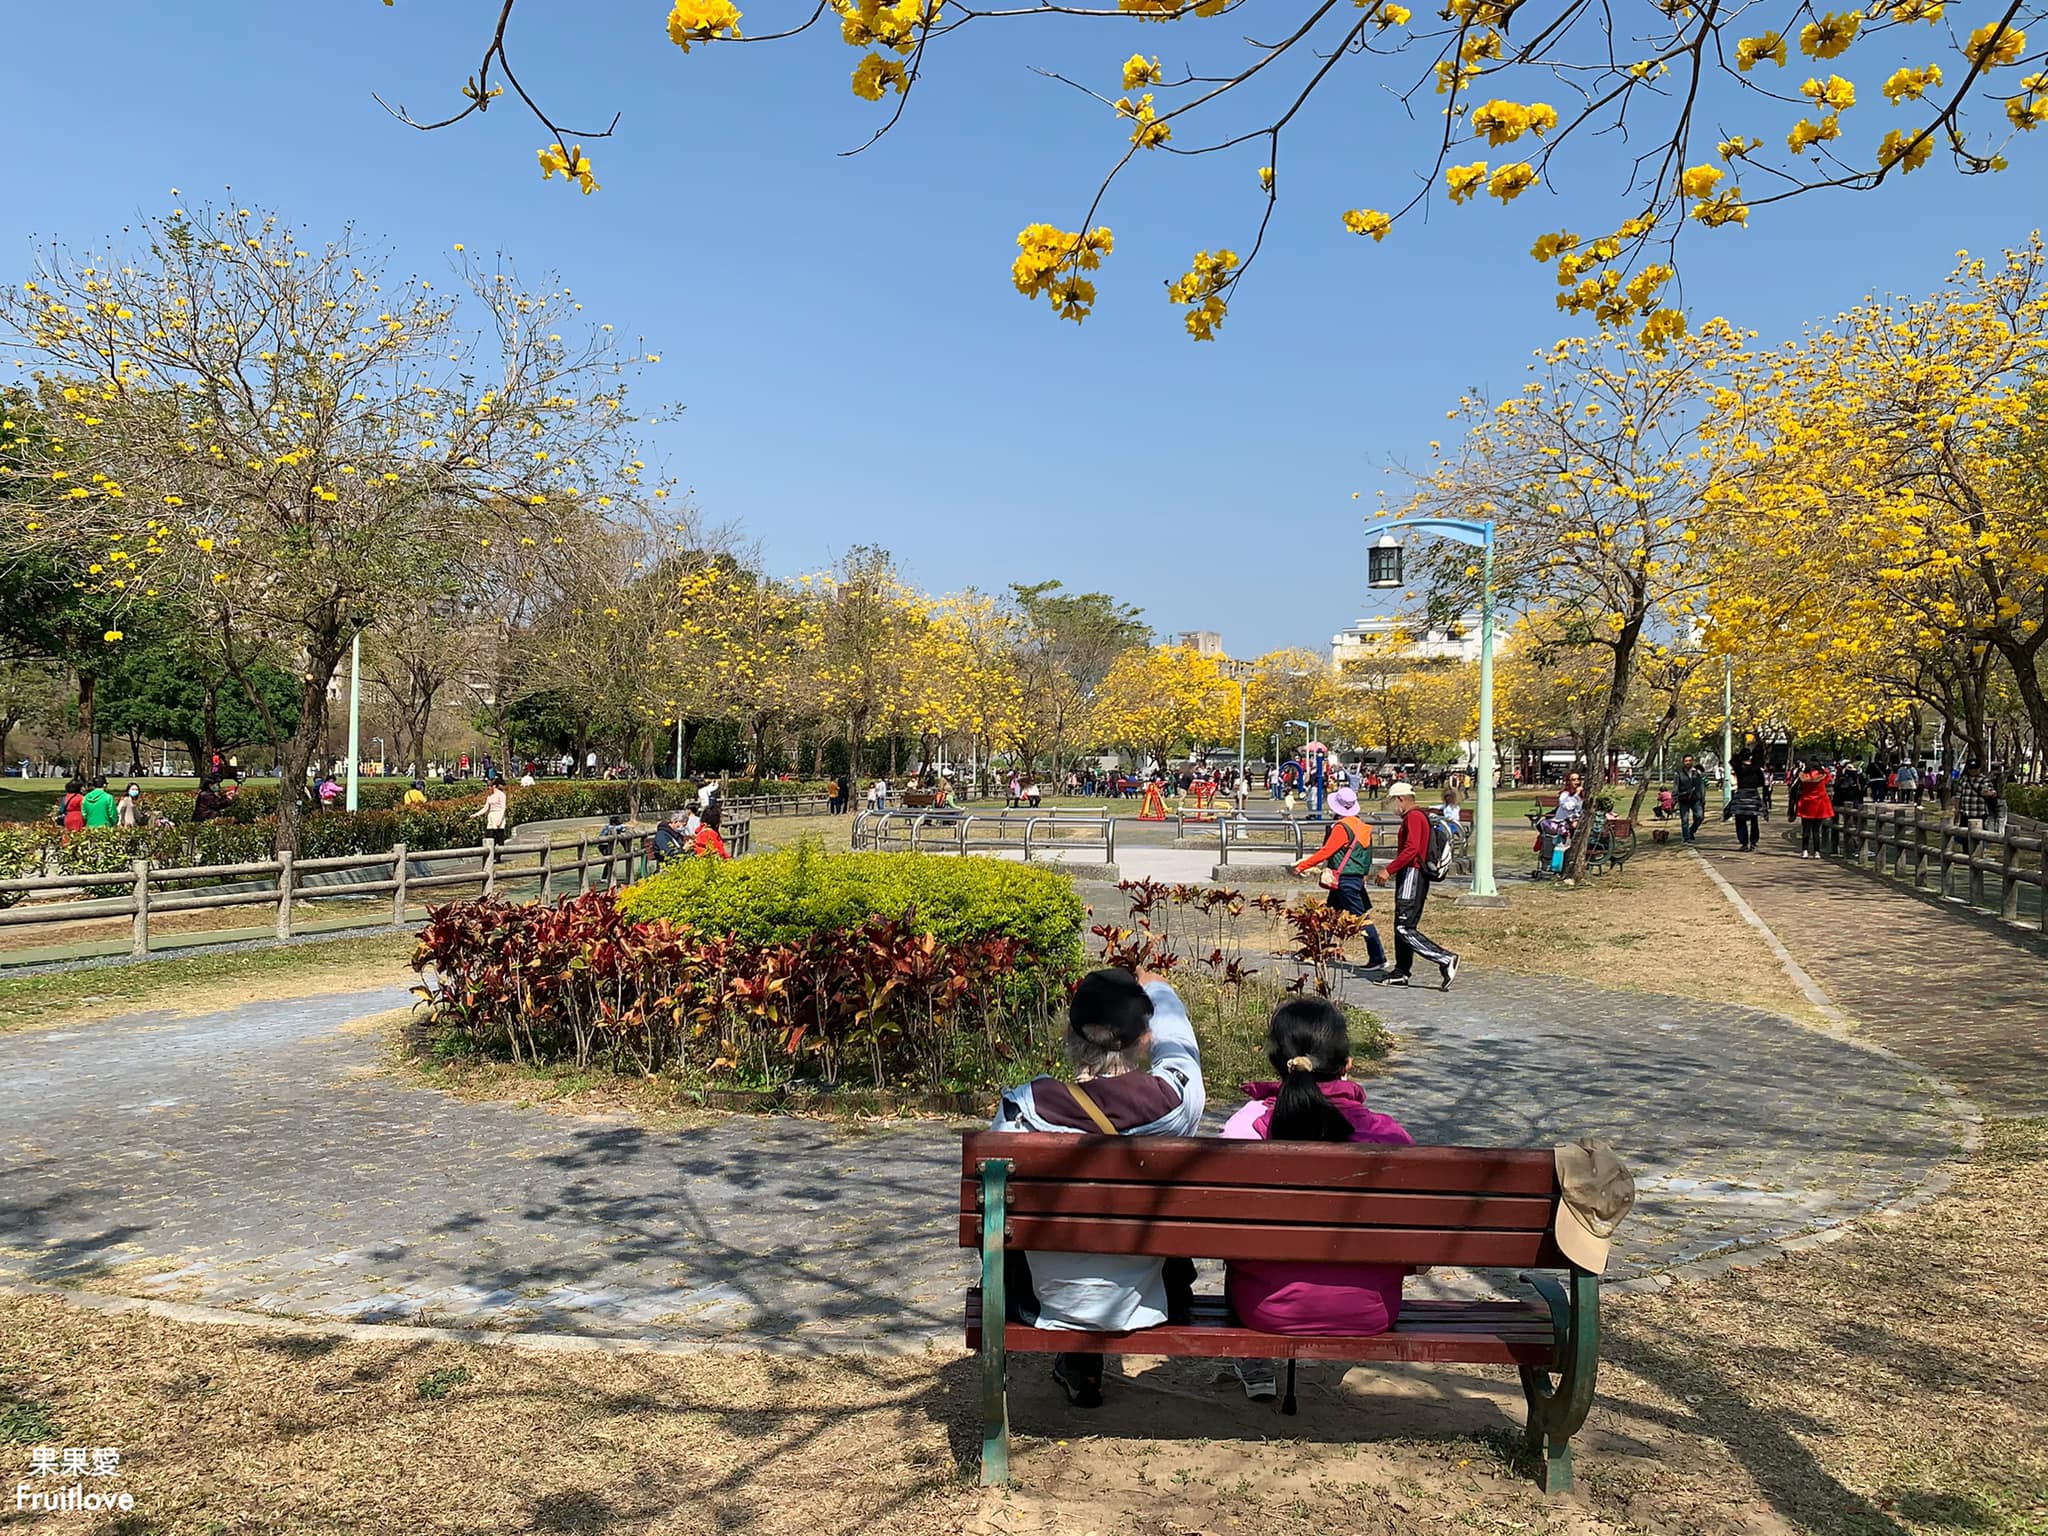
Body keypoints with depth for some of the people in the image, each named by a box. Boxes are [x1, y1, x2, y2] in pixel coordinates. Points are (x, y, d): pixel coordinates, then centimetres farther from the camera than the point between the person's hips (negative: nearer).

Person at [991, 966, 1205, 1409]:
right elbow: (1176, 1037, 6)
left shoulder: (1024, 1107, -22)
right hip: (1147, 1306, 1)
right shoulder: (1176, 1097, -18)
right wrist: (1156, 989, 27)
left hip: (1053, 1305, -1)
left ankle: (1077, 1365, 38)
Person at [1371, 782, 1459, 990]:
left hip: (1412, 876, -11)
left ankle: (1446, 959, -15)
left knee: (1404, 928, -13)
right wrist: (1392, 868, 21)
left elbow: (1411, 849, -24)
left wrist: (1389, 870, -22)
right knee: (1402, 927, 12)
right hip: (1412, 876, 11)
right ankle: (1401, 973, 15)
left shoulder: (1413, 817, -13)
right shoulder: (1419, 816, 19)